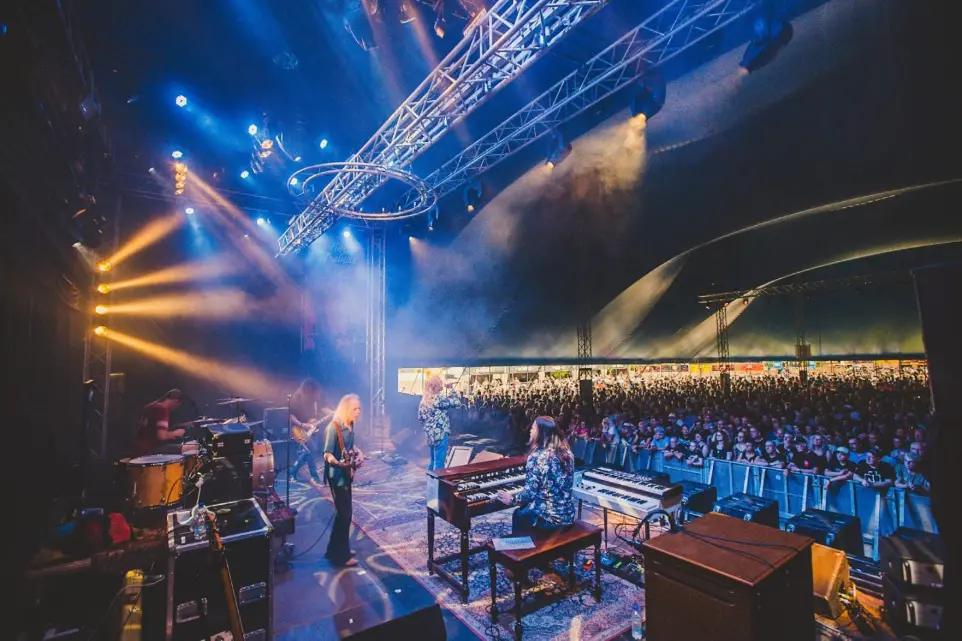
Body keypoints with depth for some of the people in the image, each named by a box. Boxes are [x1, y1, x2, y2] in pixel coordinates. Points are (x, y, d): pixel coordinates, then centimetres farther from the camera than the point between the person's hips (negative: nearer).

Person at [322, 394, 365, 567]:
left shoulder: (350, 425, 3)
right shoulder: (334, 427, -21)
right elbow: (327, 454, -21)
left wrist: (359, 452, 4)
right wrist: (339, 463, -38)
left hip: (346, 473, 8)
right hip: (337, 475, -8)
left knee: (344, 511, 16)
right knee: (344, 512, -3)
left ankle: (336, 549, 31)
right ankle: (341, 556, 9)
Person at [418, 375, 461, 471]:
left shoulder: (424, 399, 8)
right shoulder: (438, 398, -18)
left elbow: (420, 418, 14)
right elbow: (457, 403, -17)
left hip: (429, 434, 9)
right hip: (440, 434, -9)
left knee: (433, 461, 20)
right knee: (439, 464, -1)